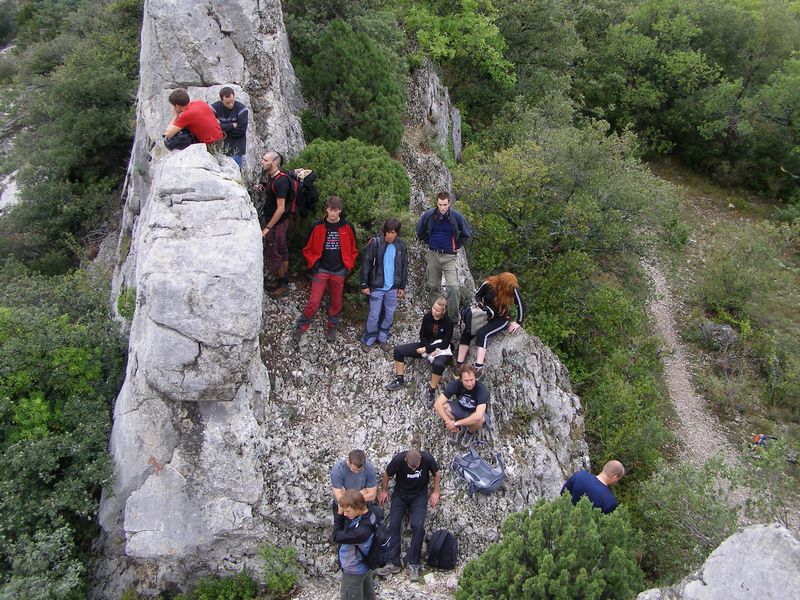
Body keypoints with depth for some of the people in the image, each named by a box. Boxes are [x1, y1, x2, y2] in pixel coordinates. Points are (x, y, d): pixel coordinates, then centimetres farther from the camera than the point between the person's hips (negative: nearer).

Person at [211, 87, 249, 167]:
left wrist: (223, 127, -10)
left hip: (236, 148, -1)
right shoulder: (215, 107, -6)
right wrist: (232, 125, -16)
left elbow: (241, 131, -13)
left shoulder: (241, 109, -10)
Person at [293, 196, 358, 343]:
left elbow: (353, 250, 9)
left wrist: (348, 266, 3)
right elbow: (308, 249, 4)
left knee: (336, 303, 13)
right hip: (321, 270, -2)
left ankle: (332, 327, 32)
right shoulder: (317, 227, -7)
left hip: (339, 272, 2)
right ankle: (301, 327, 11)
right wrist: (314, 264, -5)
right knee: (313, 302, -6)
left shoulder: (347, 228, -3)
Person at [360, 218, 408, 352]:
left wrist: (402, 286, 7)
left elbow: (404, 267, 8)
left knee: (389, 315, 12)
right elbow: (366, 264, -8)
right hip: (377, 286, -3)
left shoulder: (401, 245, -1)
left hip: (393, 287, 3)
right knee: (374, 315, 2)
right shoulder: (375, 243, -12)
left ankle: (383, 338, 29)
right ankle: (368, 340, 18)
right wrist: (364, 284, -9)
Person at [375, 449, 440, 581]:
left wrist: (435, 492, -3)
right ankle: (393, 563, -4)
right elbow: (387, 474, -5)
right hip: (400, 494, 1)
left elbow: (436, 473, -3)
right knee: (393, 524, -11)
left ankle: (413, 563, -5)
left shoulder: (427, 459, -26)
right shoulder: (398, 460, -27)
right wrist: (384, 491, 6)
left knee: (418, 526, -18)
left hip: (419, 495, -1)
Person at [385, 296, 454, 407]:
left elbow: (445, 344, -19)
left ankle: (432, 391, -20)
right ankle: (400, 380, 2)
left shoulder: (449, 322, -20)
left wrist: (427, 350, -19)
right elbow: (422, 335, 0)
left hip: (441, 349, -5)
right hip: (426, 345, 5)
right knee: (398, 350, -9)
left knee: (438, 364, -41)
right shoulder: (428, 317, -8)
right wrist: (428, 349, -16)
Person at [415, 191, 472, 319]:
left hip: (449, 256, -2)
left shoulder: (456, 216, -7)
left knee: (453, 287, -13)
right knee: (433, 287, 9)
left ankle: (454, 318, -4)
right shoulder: (428, 215, -5)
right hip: (433, 255, 2)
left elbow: (467, 233, 9)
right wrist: (429, 242, 11)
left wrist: (456, 245, 6)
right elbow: (420, 232, 14)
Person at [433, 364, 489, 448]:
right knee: (440, 407, -25)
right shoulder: (456, 384, -24)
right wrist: (449, 422, -36)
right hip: (460, 409, 3)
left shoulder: (482, 390, -33)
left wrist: (456, 423, -39)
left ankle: (471, 432, -2)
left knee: (480, 419, -39)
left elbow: (478, 416, -46)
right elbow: (438, 404, -27)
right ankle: (458, 429, 0)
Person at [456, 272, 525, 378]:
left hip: (501, 319, -3)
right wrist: (480, 304, -14)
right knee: (467, 332, -21)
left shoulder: (513, 290, -17)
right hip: (485, 315, 3)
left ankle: (479, 367, -40)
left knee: (482, 334, -31)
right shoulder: (488, 284, -13)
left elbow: (521, 306, -8)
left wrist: (519, 322, -3)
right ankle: (459, 364, -20)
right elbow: (478, 294, 4)